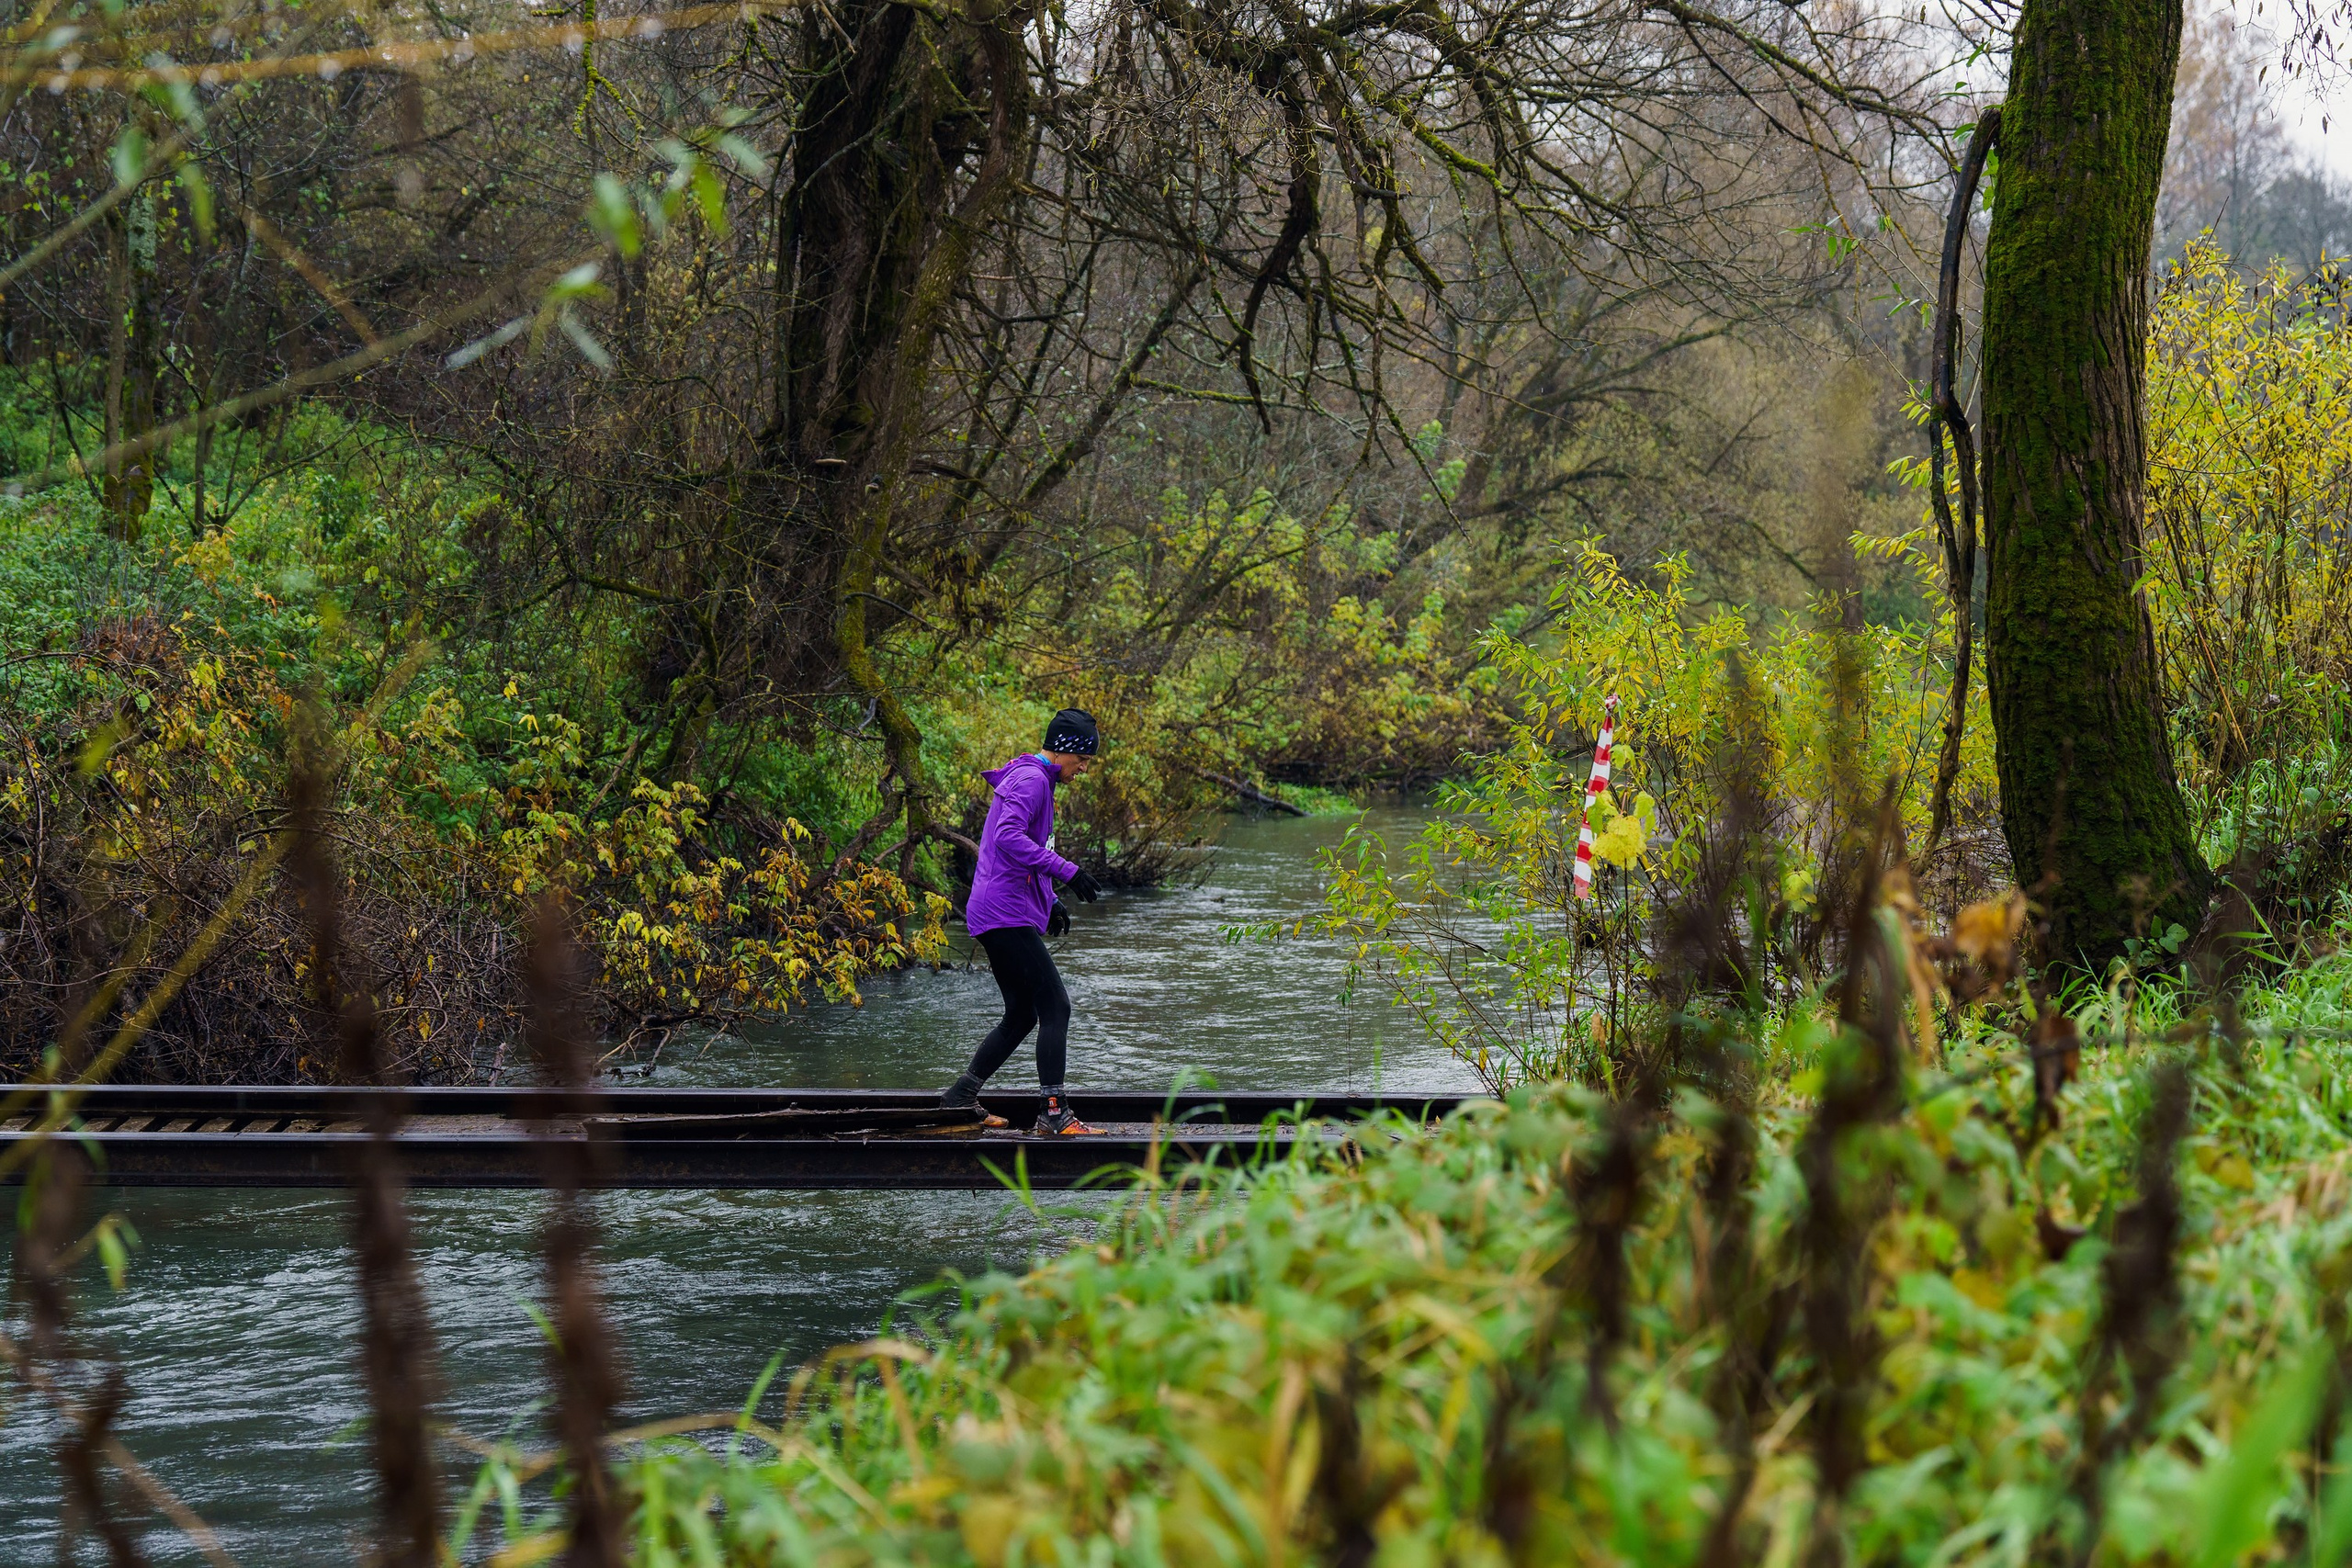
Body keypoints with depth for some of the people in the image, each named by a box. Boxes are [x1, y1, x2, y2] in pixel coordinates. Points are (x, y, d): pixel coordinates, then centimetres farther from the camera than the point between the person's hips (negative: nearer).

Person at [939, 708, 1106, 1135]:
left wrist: (1050, 902, 20)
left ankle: (962, 1096, 19)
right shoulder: (1031, 779, -12)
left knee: (1021, 1015, 15)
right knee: (1056, 1008, -11)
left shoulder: (1036, 780, 21)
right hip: (1007, 914, -11)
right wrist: (1067, 871, -27)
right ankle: (1054, 1111, -12)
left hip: (999, 917, 11)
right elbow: (1009, 837, -27)